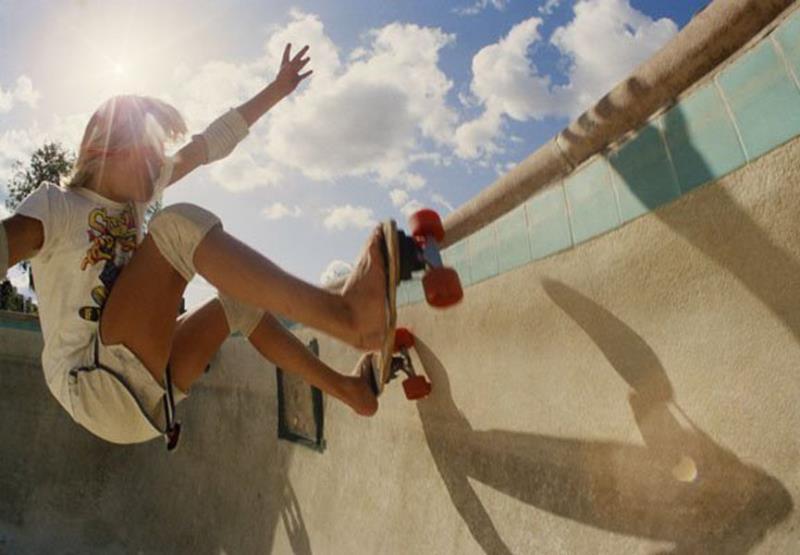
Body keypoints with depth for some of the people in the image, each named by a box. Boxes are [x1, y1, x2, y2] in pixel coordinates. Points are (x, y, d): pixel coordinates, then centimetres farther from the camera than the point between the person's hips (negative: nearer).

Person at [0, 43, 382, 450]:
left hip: (148, 392, 8)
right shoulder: (54, 204, -2)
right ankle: (343, 315, -35)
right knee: (181, 224, -22)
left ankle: (347, 387, 13)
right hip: (94, 385, -8)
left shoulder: (134, 196, 16)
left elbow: (209, 145, 16)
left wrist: (277, 90, 18)